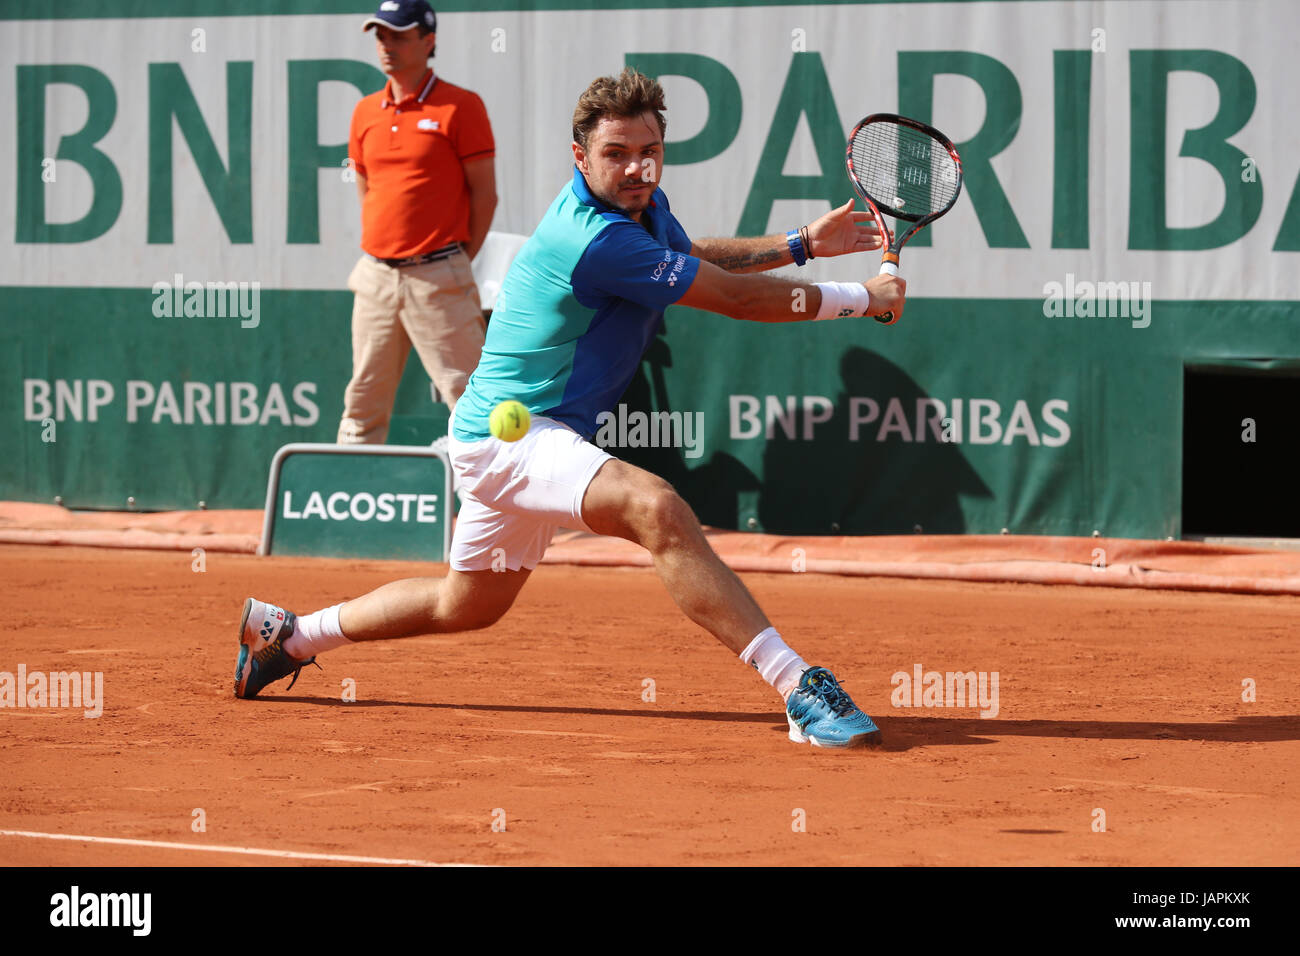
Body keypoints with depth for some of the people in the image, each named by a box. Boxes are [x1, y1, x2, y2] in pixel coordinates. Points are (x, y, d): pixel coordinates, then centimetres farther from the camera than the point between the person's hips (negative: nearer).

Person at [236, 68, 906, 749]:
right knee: (657, 509, -34)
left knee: (468, 604, 26)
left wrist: (803, 244, 20)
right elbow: (735, 297, -21)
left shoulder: (643, 206, 3)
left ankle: (288, 633, 43)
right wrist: (863, 298, -10)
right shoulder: (595, 238, -26)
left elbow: (692, 257, 28)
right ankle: (801, 691, -42)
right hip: (508, 434, -11)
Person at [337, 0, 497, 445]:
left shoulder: (460, 107, -4)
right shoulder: (366, 112, 13)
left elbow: (484, 194, -3)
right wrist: (380, 251, 12)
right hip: (376, 275, 6)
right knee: (363, 400, 8)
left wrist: (456, 261, -1)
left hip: (437, 279, -6)